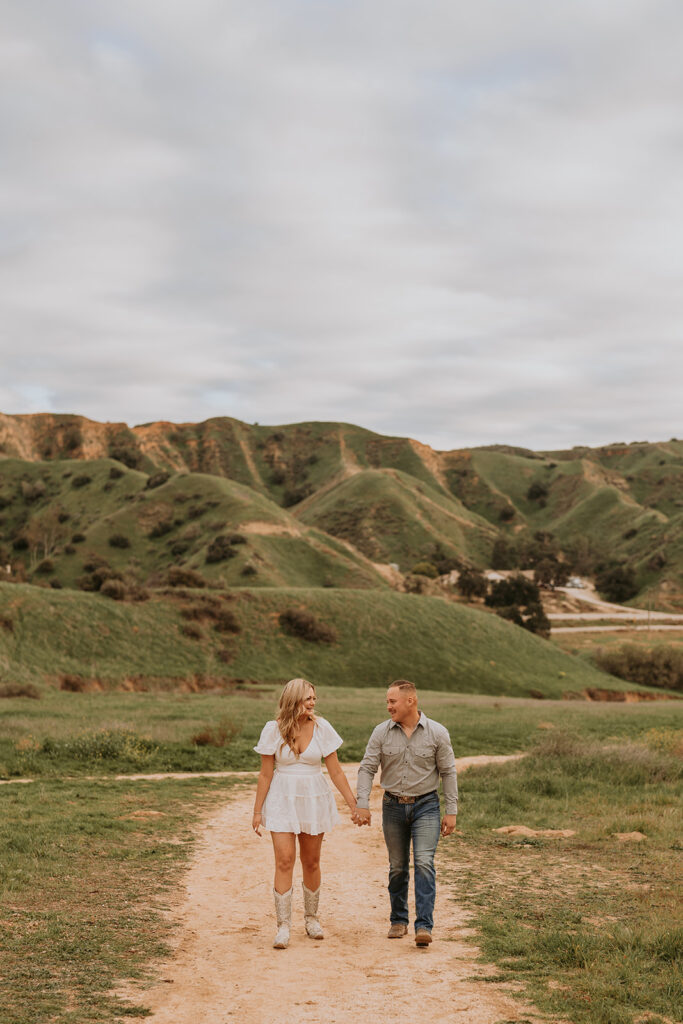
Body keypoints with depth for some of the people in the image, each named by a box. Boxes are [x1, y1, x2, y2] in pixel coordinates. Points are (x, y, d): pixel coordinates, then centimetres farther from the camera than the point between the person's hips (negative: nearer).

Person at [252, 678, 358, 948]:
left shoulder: (322, 728, -4)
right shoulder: (273, 729, -7)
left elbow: (335, 771, 1)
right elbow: (266, 774, -1)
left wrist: (354, 803, 1)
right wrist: (257, 811, -1)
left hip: (314, 799, 2)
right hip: (282, 800, -2)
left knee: (311, 862, 10)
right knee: (284, 860, -10)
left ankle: (311, 918, 28)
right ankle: (283, 926, -5)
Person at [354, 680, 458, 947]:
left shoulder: (437, 733, -6)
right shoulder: (382, 733, -2)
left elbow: (448, 772, -1)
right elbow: (367, 768, -3)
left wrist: (451, 811, -3)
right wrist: (362, 805, -13)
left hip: (425, 806, -2)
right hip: (393, 806, 2)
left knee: (424, 863, -15)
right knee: (397, 867, 10)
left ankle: (424, 926, -16)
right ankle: (398, 921, 25)